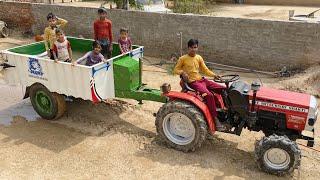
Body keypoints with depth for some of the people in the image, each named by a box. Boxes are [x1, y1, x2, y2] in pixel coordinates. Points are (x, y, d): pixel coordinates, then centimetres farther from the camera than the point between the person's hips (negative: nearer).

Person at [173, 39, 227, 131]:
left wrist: (214, 75, -3)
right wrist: (182, 72, -20)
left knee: (223, 89, -5)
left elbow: (205, 70, 13)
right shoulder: (183, 59, -4)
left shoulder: (199, 58, 11)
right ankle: (216, 120, -26)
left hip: (202, 79, 7)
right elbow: (175, 70, 0)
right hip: (193, 82, -6)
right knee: (209, 95, -31)